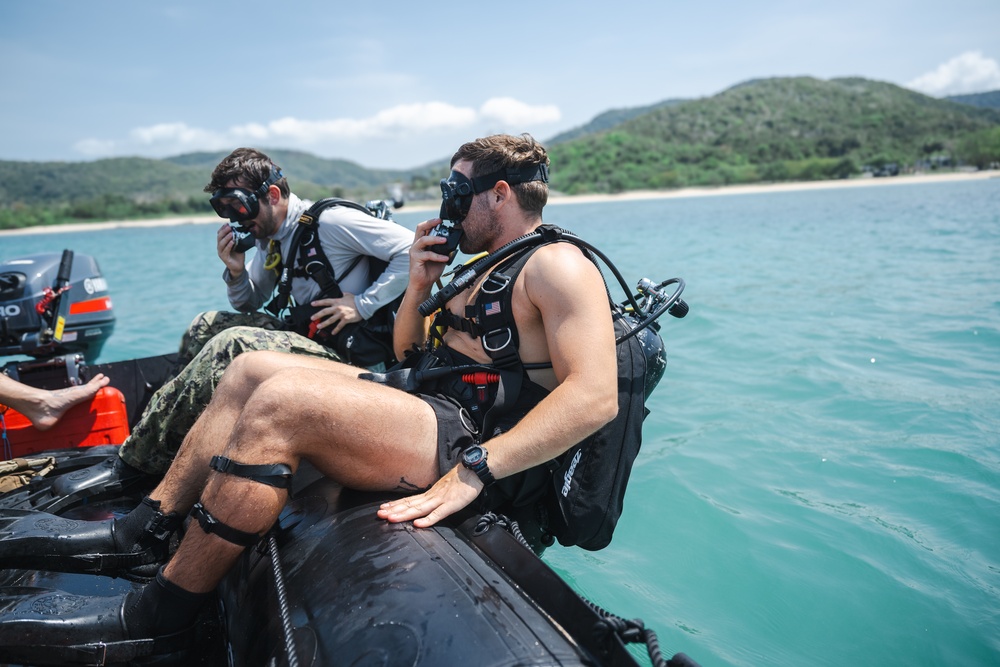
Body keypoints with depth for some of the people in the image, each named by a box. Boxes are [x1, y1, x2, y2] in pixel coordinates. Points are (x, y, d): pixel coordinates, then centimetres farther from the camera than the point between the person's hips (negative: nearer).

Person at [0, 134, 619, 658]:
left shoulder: (557, 263, -9)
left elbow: (596, 394, -23)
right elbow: (407, 353, 26)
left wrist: (472, 470, -30)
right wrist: (419, 284, 7)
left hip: (483, 449, -10)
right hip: (425, 402, 10)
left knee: (280, 401, -26)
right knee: (253, 368, 6)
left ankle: (162, 608, -8)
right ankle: (142, 532, 9)